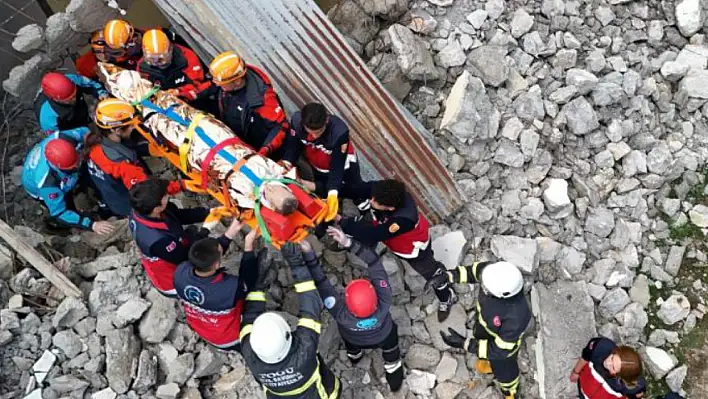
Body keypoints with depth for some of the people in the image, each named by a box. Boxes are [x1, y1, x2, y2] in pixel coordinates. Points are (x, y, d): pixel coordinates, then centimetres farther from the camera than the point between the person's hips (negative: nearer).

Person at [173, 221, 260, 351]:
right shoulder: (230, 288, -41)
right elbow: (249, 279, -18)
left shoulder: (180, 272, -28)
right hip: (228, 341, -5)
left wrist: (230, 233, -9)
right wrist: (249, 245, -15)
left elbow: (205, 257, -8)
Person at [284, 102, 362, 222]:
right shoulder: (297, 120, -31)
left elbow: (337, 166, -36)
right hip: (318, 165, 2)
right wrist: (286, 164, -41)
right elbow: (293, 146, -19)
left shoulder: (340, 131, -41)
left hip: (341, 162, -2)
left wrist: (333, 193, -48)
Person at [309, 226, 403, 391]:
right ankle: (395, 379, 47)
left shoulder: (341, 314, -46)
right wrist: (349, 243, -53)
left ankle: (354, 355, 63)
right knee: (391, 329, 31)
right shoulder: (384, 304, -45)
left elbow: (320, 282, -42)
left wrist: (308, 254, -47)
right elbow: (375, 263, -46)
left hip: (353, 340, 0)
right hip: (382, 338, 0)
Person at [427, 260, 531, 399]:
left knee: (503, 372, 26)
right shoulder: (497, 274, -34)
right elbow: (475, 270, -10)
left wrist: (464, 343, -30)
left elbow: (500, 349, -31)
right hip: (484, 325, 5)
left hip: (502, 345, -5)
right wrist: (448, 276, -20)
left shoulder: (516, 317, -47)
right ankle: (489, 363, 71)